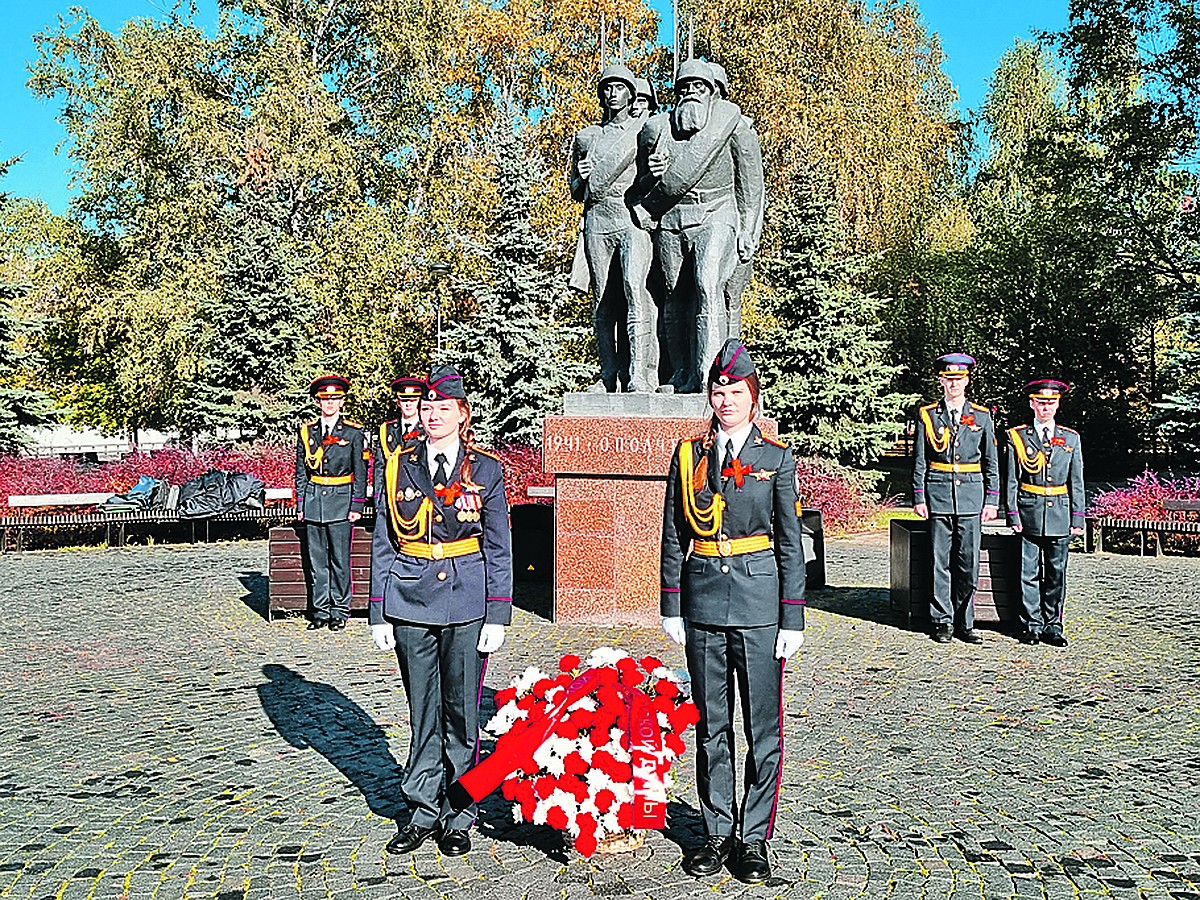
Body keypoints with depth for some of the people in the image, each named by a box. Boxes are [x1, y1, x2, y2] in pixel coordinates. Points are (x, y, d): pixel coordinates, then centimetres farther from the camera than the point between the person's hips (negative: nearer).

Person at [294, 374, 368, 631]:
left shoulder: (354, 432, 1)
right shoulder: (306, 431, 9)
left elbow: (361, 473, 1)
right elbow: (301, 471, 12)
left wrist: (357, 506, -5)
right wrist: (300, 504, 7)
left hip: (341, 501, -3)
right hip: (313, 501, 3)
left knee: (339, 559, -1)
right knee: (317, 560, 7)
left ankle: (339, 612, 9)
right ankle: (320, 611, 15)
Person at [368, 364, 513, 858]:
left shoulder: (485, 469, 0)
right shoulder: (399, 466, 4)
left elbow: (498, 548, 1)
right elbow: (382, 544, 7)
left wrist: (497, 615, -4)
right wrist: (379, 612, 3)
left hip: (466, 604, -2)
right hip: (411, 602, 2)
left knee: (461, 711, 5)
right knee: (422, 711, 11)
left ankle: (458, 816, 20)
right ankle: (423, 811, 26)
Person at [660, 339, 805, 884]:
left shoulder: (776, 458, 1)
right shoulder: (688, 454, 6)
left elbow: (789, 542, 1)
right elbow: (673, 536, 8)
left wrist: (792, 617, -4)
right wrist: (672, 605, 4)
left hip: (758, 600, -2)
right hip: (702, 600, 2)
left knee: (762, 726, 4)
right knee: (711, 725, 11)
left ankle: (754, 838, 18)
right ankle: (716, 832, 24)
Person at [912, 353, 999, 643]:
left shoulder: (982, 416, 8)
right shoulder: (927, 415, 5)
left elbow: (991, 462, 9)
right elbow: (919, 461, 4)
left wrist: (992, 500, 3)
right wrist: (919, 498, -2)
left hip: (971, 496, 1)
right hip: (938, 494, -1)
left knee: (969, 562, 2)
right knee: (941, 562, 2)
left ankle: (965, 623, 13)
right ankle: (942, 622, 12)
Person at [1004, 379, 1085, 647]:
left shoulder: (1071, 439, 9)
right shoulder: (1017, 437, 3)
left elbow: (1077, 482, 8)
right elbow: (1011, 481, 1)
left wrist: (1078, 518, 2)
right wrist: (1014, 515, -5)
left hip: (1060, 515, 2)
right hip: (1030, 514, -2)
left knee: (1056, 572, 6)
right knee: (1029, 572, 1)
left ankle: (1053, 626, 15)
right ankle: (1031, 625, 10)